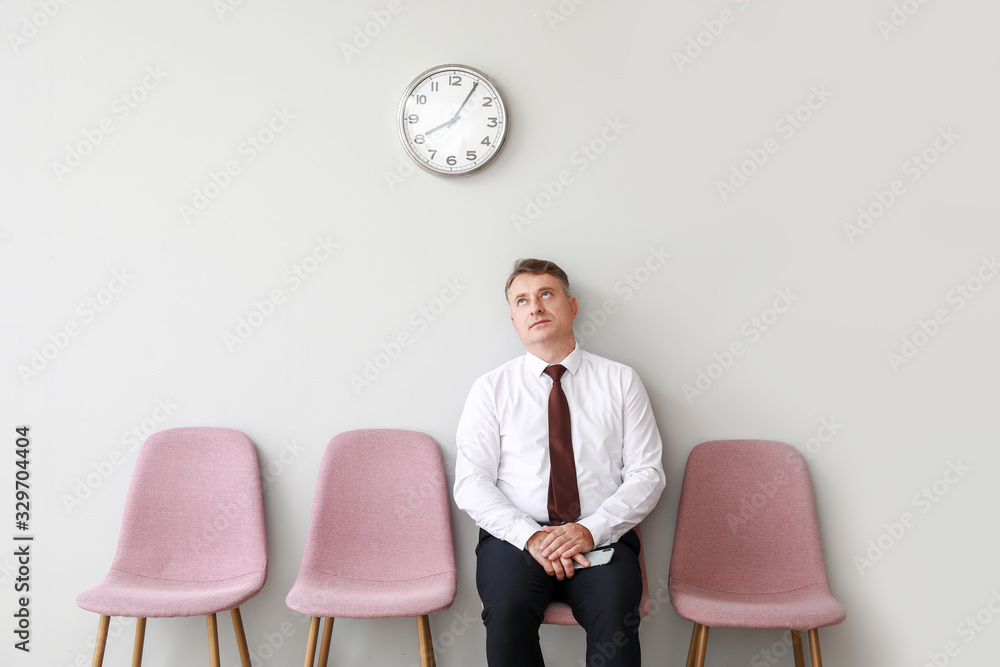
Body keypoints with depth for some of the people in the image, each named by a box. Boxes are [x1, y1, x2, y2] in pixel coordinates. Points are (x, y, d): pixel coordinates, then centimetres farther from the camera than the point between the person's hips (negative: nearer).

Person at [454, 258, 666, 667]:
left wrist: (592, 529, -12)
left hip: (601, 537, 0)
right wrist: (529, 535, -15)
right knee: (507, 611, -30)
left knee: (615, 616, -30)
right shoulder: (491, 389, 9)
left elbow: (647, 474, 4)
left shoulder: (620, 381, 11)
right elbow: (471, 483, 0)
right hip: (515, 535, 0)